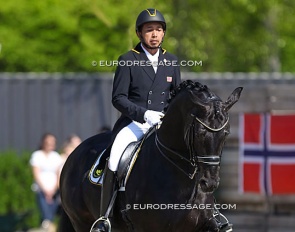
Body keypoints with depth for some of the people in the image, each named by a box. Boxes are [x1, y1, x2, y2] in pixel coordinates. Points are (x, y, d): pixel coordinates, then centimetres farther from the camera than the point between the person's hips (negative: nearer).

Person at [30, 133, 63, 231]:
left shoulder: (56, 156, 13)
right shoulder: (37, 155, 2)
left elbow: (58, 175, 10)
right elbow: (36, 174, -2)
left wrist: (53, 190, -3)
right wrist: (45, 190, -7)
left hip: (53, 190, 4)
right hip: (41, 189, -4)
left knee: (52, 214, 0)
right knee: (46, 216, -17)